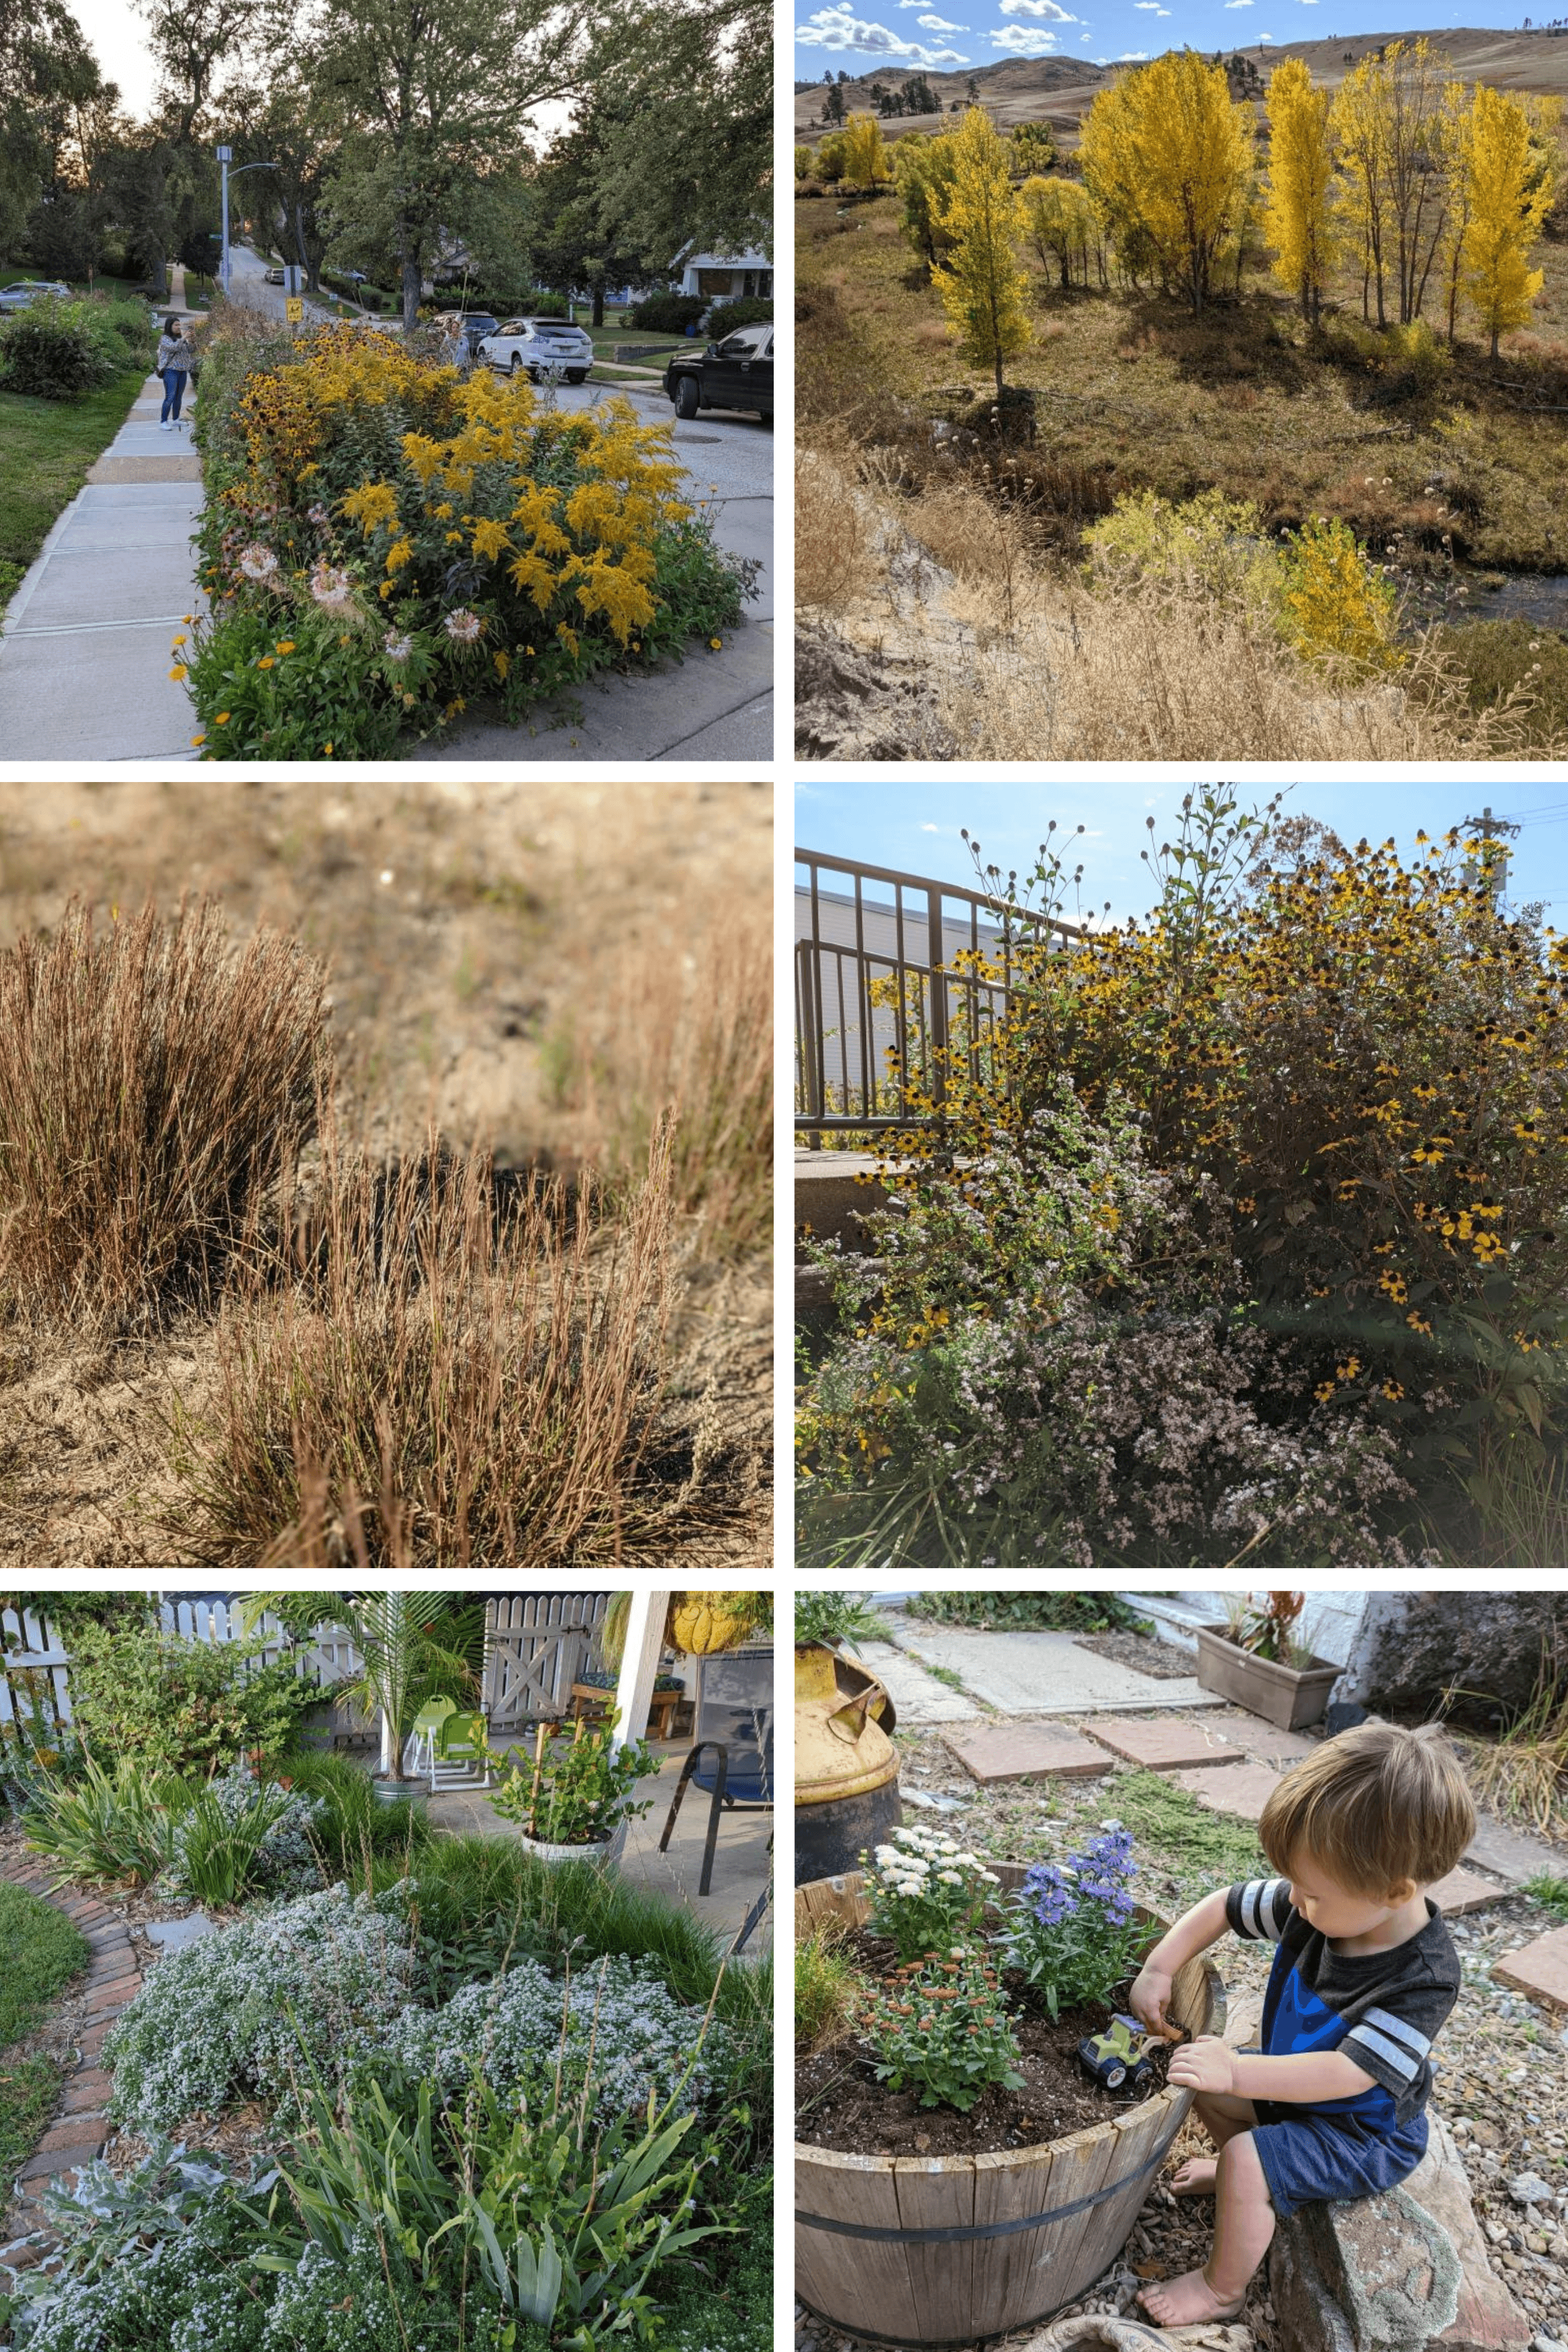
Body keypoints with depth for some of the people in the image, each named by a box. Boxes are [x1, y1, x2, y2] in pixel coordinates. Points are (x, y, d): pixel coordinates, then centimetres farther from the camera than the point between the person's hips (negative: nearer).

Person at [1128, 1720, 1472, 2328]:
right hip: (1296, 2081, 7)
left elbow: (1348, 2072, -37)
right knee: (1208, 2086, 9)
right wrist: (1159, 1969, -19)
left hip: (1364, 2133, -7)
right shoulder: (1322, 1905, -19)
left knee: (1248, 2163, -20)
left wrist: (1237, 2071, -41)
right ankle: (1241, 2173, 36)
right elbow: (1223, 1906, -7)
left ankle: (1222, 2289, 4)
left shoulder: (1423, 1979, -35)